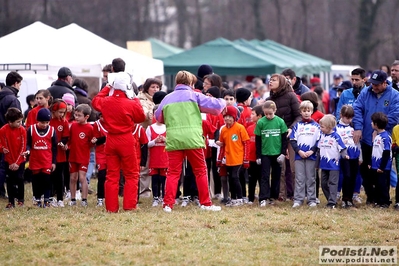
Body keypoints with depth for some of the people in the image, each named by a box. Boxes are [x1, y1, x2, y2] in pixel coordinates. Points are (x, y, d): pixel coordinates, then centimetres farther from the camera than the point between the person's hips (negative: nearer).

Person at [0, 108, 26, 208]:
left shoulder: (22, 130, -12)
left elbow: (23, 147, -10)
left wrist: (17, 163, -12)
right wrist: (11, 163, -10)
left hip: (20, 161, 0)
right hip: (8, 161, 0)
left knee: (19, 180, 1)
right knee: (10, 181, 3)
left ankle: (20, 199, 14)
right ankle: (11, 201, 9)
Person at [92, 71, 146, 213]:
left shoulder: (105, 102, -3)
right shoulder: (131, 104, -14)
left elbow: (95, 101, 19)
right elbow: (141, 117, 1)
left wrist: (106, 89, 27)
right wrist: (136, 100, 11)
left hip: (111, 140, 4)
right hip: (126, 140, -4)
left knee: (112, 175, 9)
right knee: (131, 174, 7)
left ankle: (111, 207, 8)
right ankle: (129, 205, 0)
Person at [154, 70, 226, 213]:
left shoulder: (167, 98, 15)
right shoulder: (194, 95, 6)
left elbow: (158, 117, 26)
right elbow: (215, 105, 5)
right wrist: (223, 102, 27)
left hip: (173, 140, 2)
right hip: (192, 139, -2)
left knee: (173, 173, 4)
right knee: (200, 171, 9)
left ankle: (168, 204, -6)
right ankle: (205, 203, 10)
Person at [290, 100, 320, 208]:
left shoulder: (316, 126, 7)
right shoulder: (297, 125, 8)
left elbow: (319, 141, 3)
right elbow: (292, 140, 3)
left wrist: (312, 151, -10)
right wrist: (299, 151, -10)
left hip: (311, 156, 0)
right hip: (299, 155, 1)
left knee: (311, 178, 3)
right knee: (299, 178, 0)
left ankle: (312, 200, 6)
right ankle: (298, 200, 2)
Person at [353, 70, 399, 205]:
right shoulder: (365, 92, 3)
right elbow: (357, 109, -5)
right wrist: (358, 128, -19)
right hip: (367, 139, 3)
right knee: (366, 169, 8)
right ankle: (370, 197, 20)